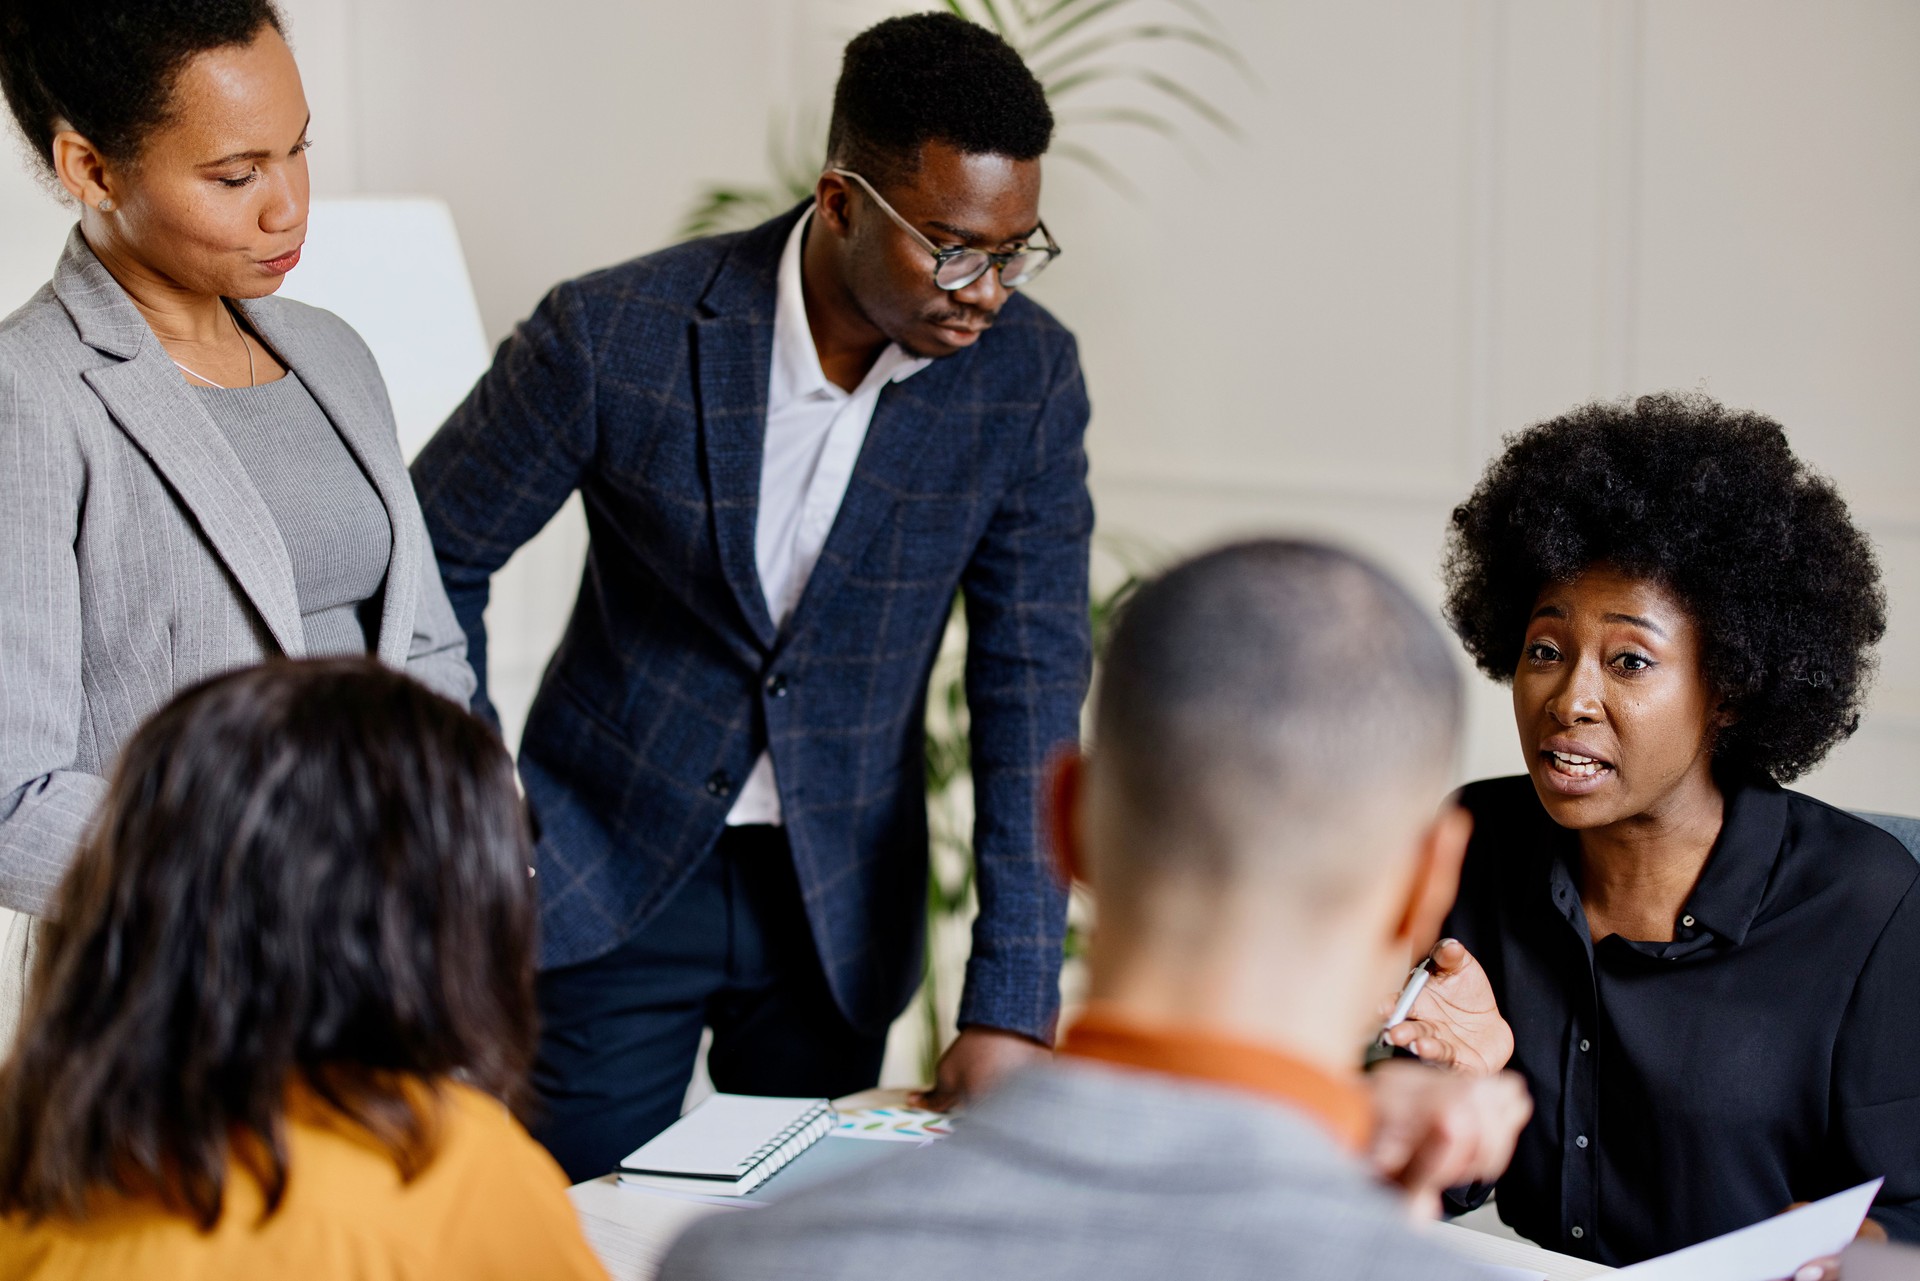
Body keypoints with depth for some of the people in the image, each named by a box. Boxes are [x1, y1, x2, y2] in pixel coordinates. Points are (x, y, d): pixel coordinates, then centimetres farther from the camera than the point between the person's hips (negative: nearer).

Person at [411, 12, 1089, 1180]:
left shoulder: (1028, 374, -11)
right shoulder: (614, 336, -18)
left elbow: (1034, 689, -10)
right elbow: (431, 556, -3)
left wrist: (1011, 1007, -15)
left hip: (841, 904, 2)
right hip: (609, 875, -2)